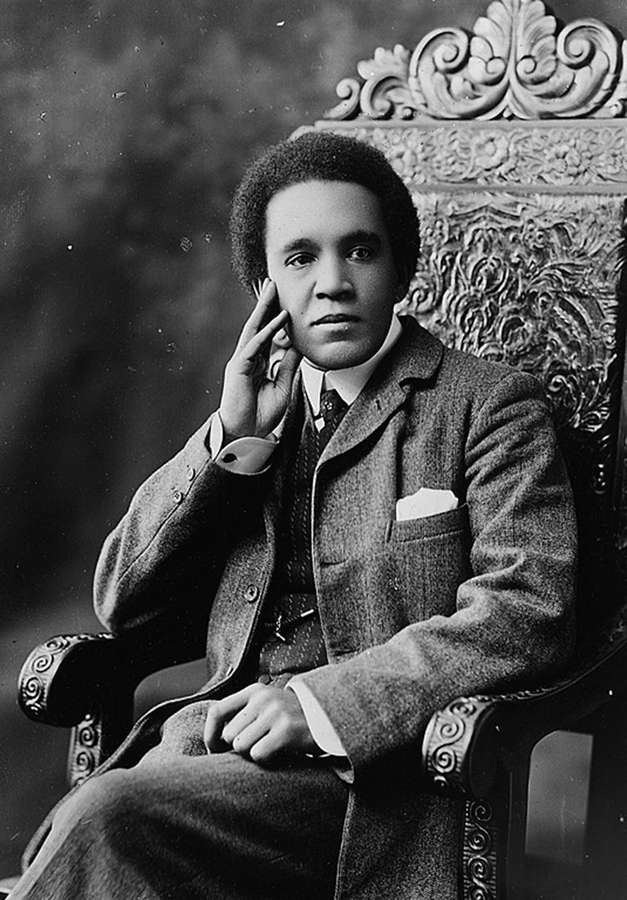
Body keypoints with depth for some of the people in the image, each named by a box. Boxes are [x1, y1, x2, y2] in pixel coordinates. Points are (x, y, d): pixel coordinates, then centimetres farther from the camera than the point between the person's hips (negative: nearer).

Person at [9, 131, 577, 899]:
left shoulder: (487, 404, 4)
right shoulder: (255, 412, 19)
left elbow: (529, 613, -9)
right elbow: (123, 605, 13)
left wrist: (324, 700, -18)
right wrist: (233, 436, 1)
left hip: (369, 768, -4)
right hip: (224, 742, 4)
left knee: (107, 816, -28)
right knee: (95, 824, -28)